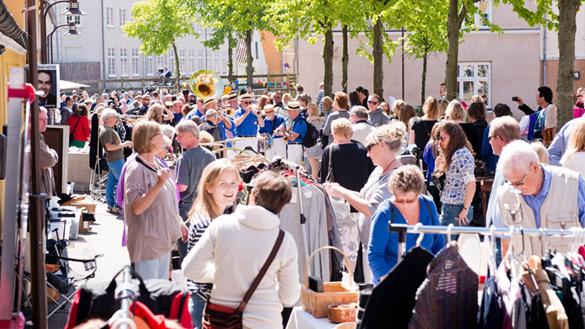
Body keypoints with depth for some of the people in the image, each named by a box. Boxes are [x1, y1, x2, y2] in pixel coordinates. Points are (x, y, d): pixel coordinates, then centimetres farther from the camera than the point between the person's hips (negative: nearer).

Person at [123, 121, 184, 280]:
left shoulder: (158, 164, 7)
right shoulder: (136, 169, -16)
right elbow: (136, 208, -23)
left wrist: (179, 223, 19)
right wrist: (159, 184, -29)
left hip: (164, 239, 8)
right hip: (147, 242, -8)